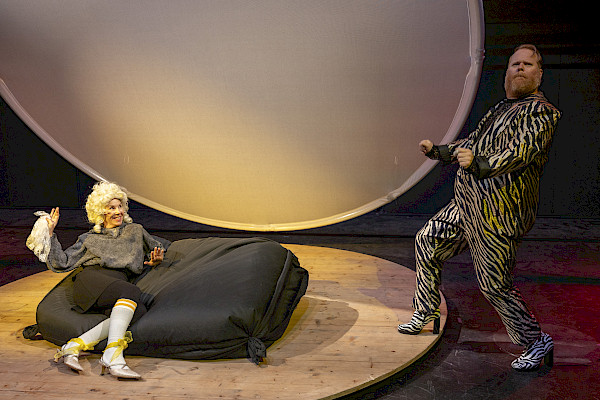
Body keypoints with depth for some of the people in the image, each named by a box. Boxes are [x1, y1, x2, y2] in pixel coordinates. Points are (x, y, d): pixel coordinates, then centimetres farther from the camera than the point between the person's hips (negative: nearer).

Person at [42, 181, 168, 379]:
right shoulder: (89, 239, 24)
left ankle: (75, 346, -38)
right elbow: (61, 263, 17)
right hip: (91, 280, -2)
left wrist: (155, 260, 16)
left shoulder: (135, 231, 28)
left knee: (138, 311, -36)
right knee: (132, 292, -37)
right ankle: (112, 355, -48)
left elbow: (160, 247, 39)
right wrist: (50, 232, 12)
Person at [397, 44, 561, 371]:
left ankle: (536, 342, 19)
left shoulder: (540, 111, -12)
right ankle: (427, 311, 32)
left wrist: (479, 166, -45)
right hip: (467, 205, 9)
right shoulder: (500, 109, 16)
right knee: (427, 242, 17)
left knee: (495, 286, -4)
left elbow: (520, 153, -29)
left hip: (498, 214, -9)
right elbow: (472, 144, 30)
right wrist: (437, 151, 26)